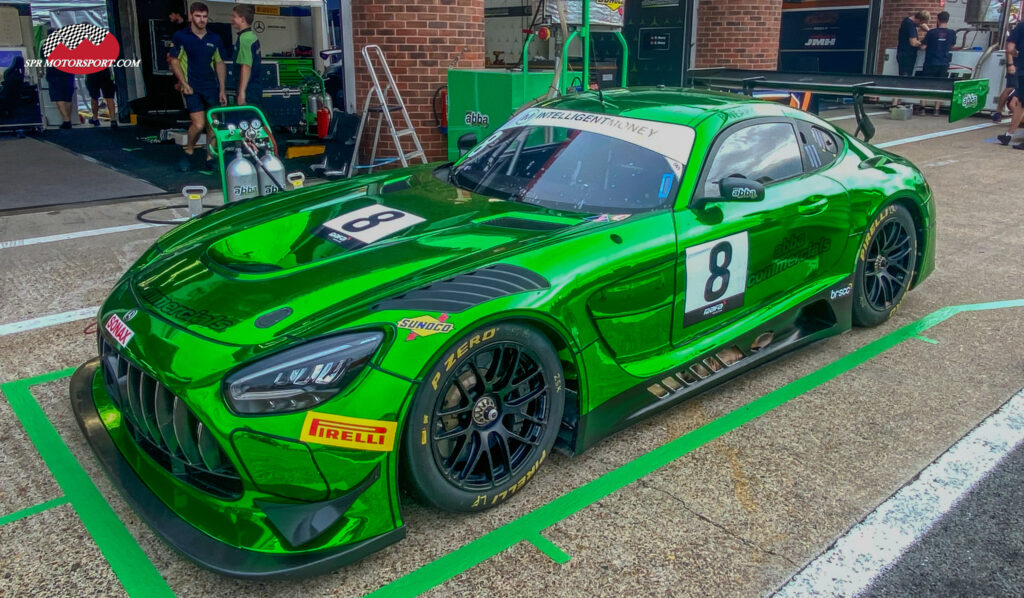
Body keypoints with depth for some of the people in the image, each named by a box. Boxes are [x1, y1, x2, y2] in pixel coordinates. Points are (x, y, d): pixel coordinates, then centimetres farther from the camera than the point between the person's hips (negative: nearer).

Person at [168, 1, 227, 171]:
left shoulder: (214, 39, 7)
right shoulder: (180, 37, -2)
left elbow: (220, 64, 12)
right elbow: (174, 61, 1)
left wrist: (222, 90, 7)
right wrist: (184, 83, -9)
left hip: (211, 86, 4)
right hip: (192, 87, -4)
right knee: (199, 124, -13)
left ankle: (210, 157, 17)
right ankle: (188, 153, 10)